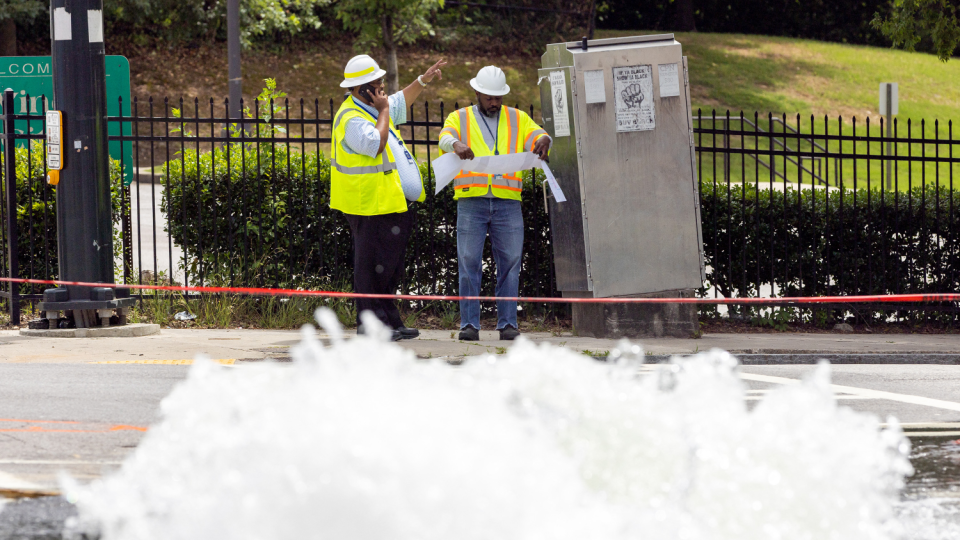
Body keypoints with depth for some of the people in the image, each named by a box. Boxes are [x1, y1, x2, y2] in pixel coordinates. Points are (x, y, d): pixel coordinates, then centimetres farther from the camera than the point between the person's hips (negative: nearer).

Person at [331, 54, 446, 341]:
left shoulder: (371, 109, 16)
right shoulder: (351, 119, -16)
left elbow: (400, 103, 36)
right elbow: (376, 143, -30)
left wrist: (423, 81, 34)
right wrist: (383, 111, -19)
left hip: (394, 204, 10)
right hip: (373, 207, -10)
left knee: (389, 269, 13)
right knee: (374, 265, -6)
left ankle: (389, 322, 18)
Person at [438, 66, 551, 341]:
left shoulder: (517, 119, 17)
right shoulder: (460, 119, 13)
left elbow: (535, 135, 3)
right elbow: (445, 138, -5)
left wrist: (543, 141, -23)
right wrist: (456, 145, -30)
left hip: (507, 202, 1)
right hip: (471, 201, -1)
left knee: (509, 263, -1)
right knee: (469, 263, -5)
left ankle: (507, 323, 3)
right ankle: (469, 324, -3)